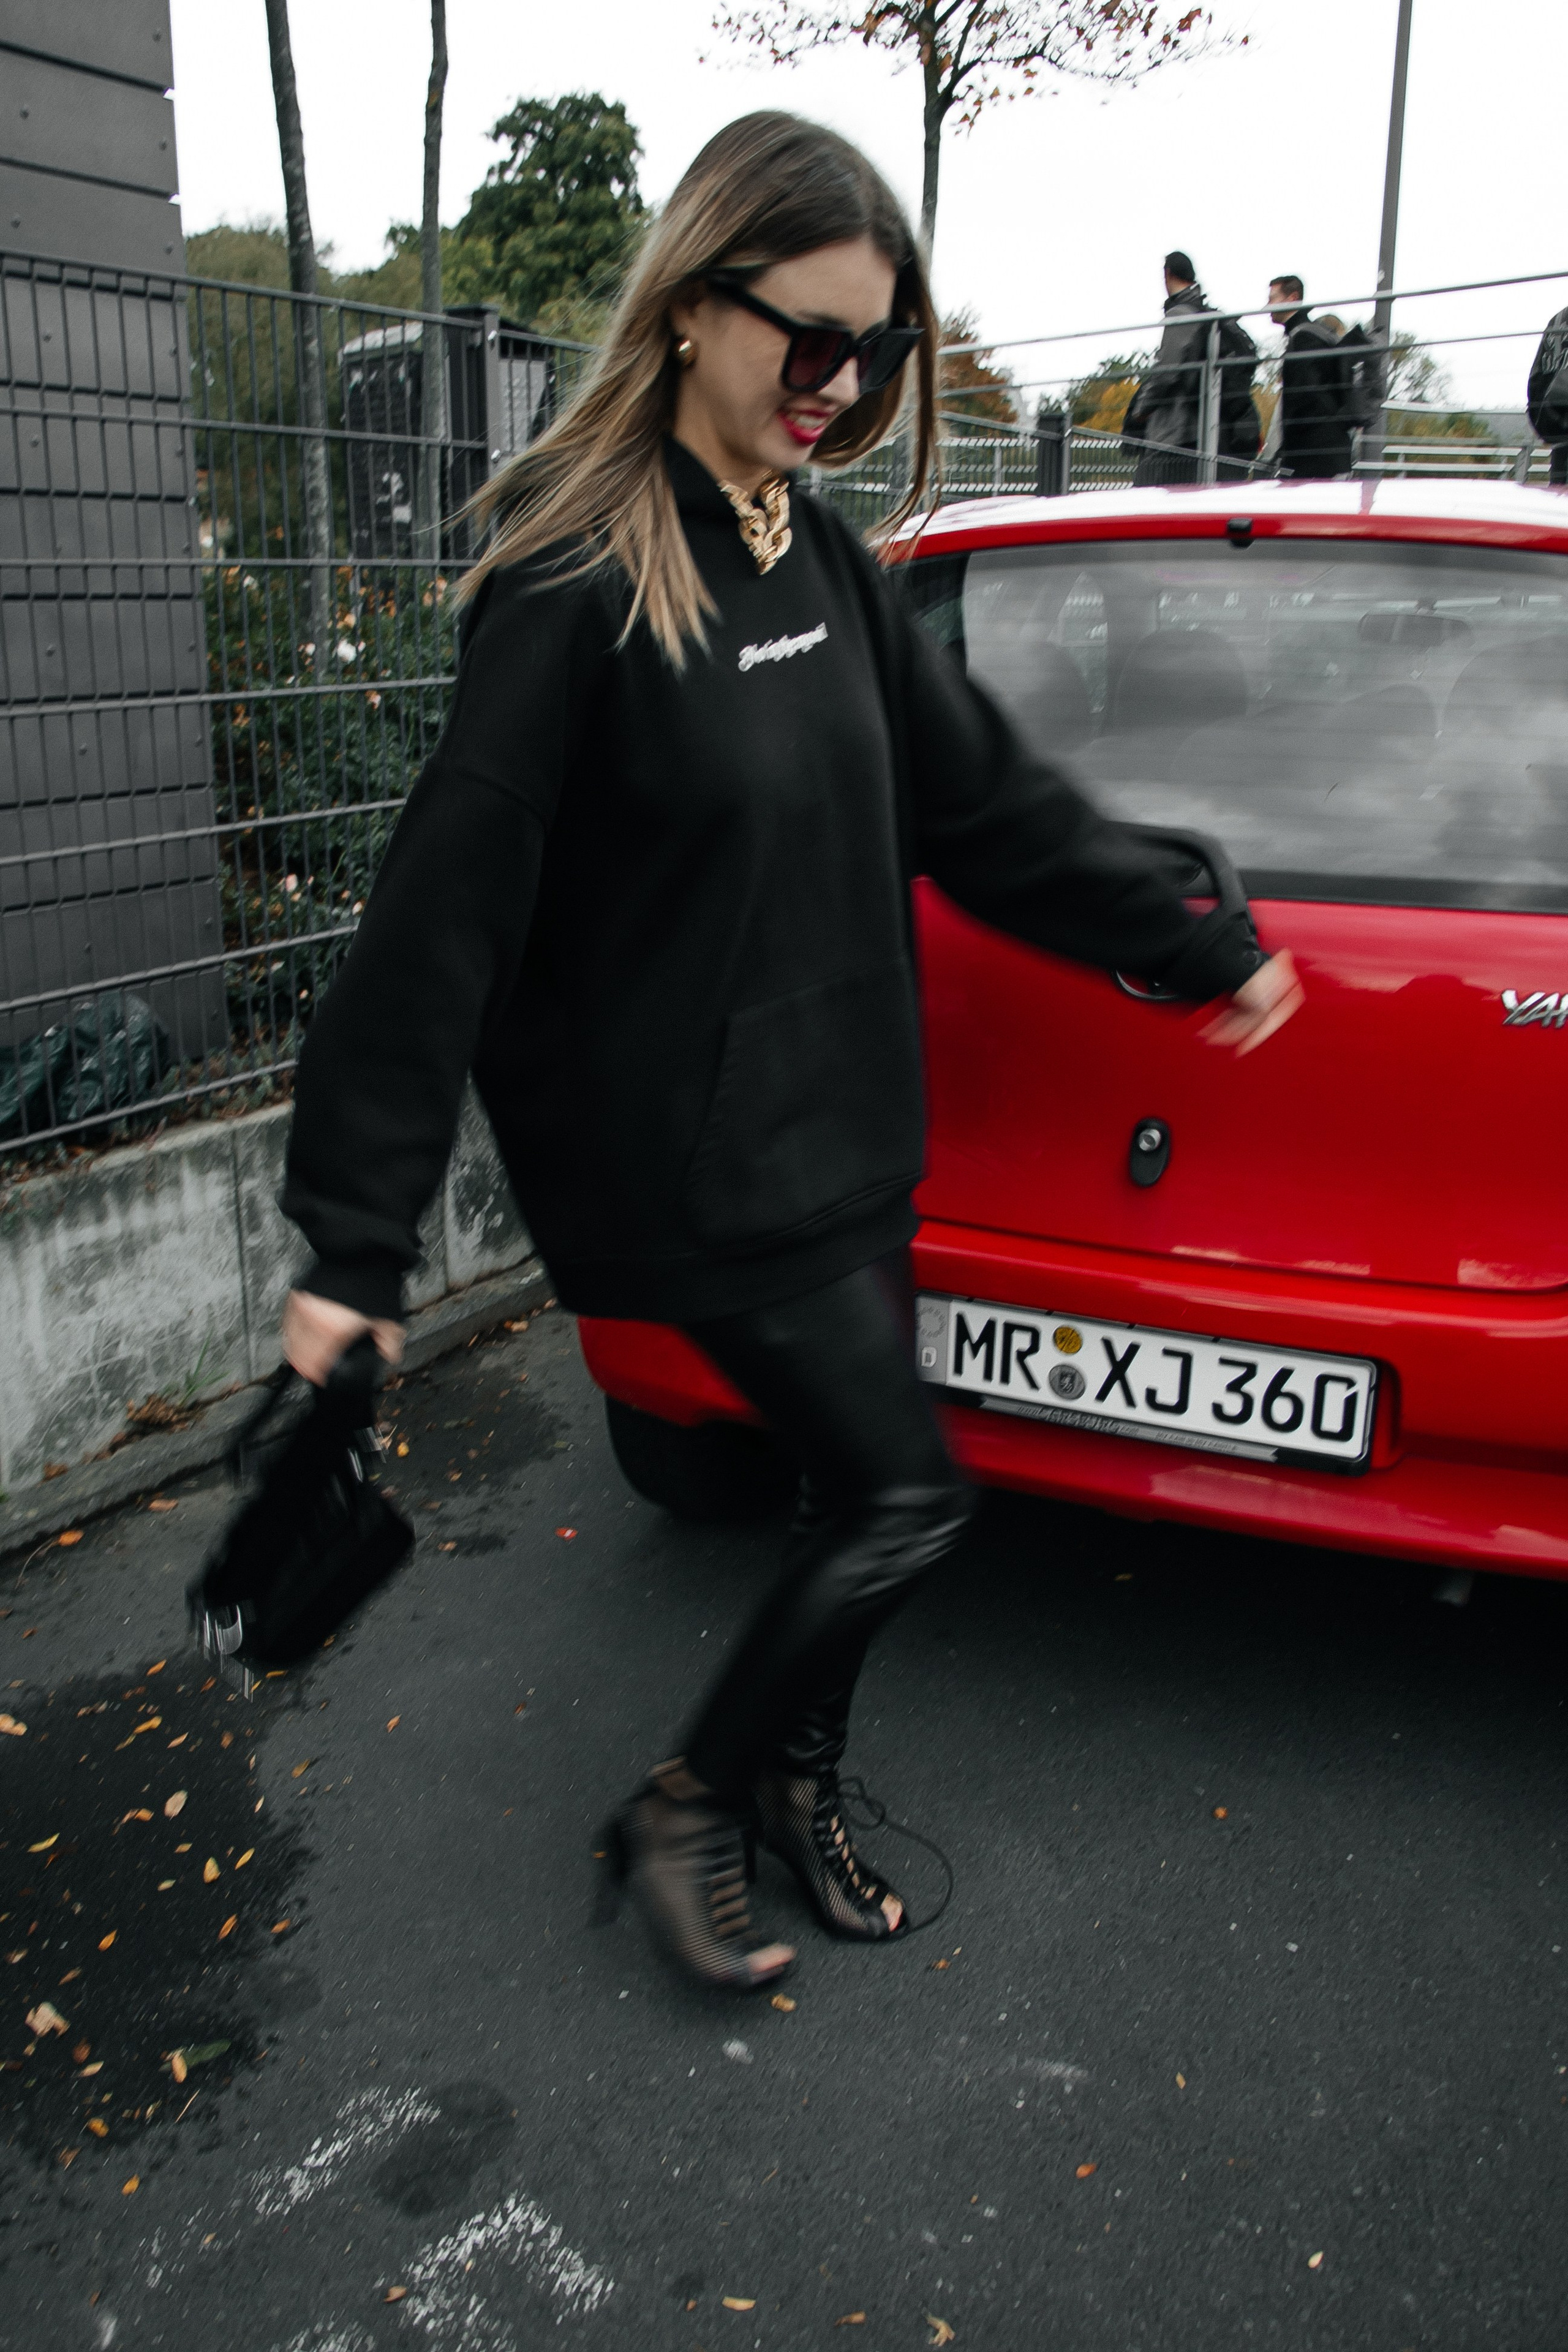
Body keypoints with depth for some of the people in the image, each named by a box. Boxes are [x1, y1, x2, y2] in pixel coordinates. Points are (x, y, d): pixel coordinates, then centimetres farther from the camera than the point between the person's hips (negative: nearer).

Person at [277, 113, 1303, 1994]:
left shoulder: (818, 557, 7)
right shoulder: (577, 586, -16)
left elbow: (981, 793, 13)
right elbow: (447, 909, -18)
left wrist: (1203, 948, 18)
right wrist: (357, 1237, -16)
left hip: (846, 1131, 7)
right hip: (692, 1162, -7)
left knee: (857, 1494, 14)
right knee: (904, 1497, -3)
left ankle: (795, 1785, 39)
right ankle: (682, 1812, 20)